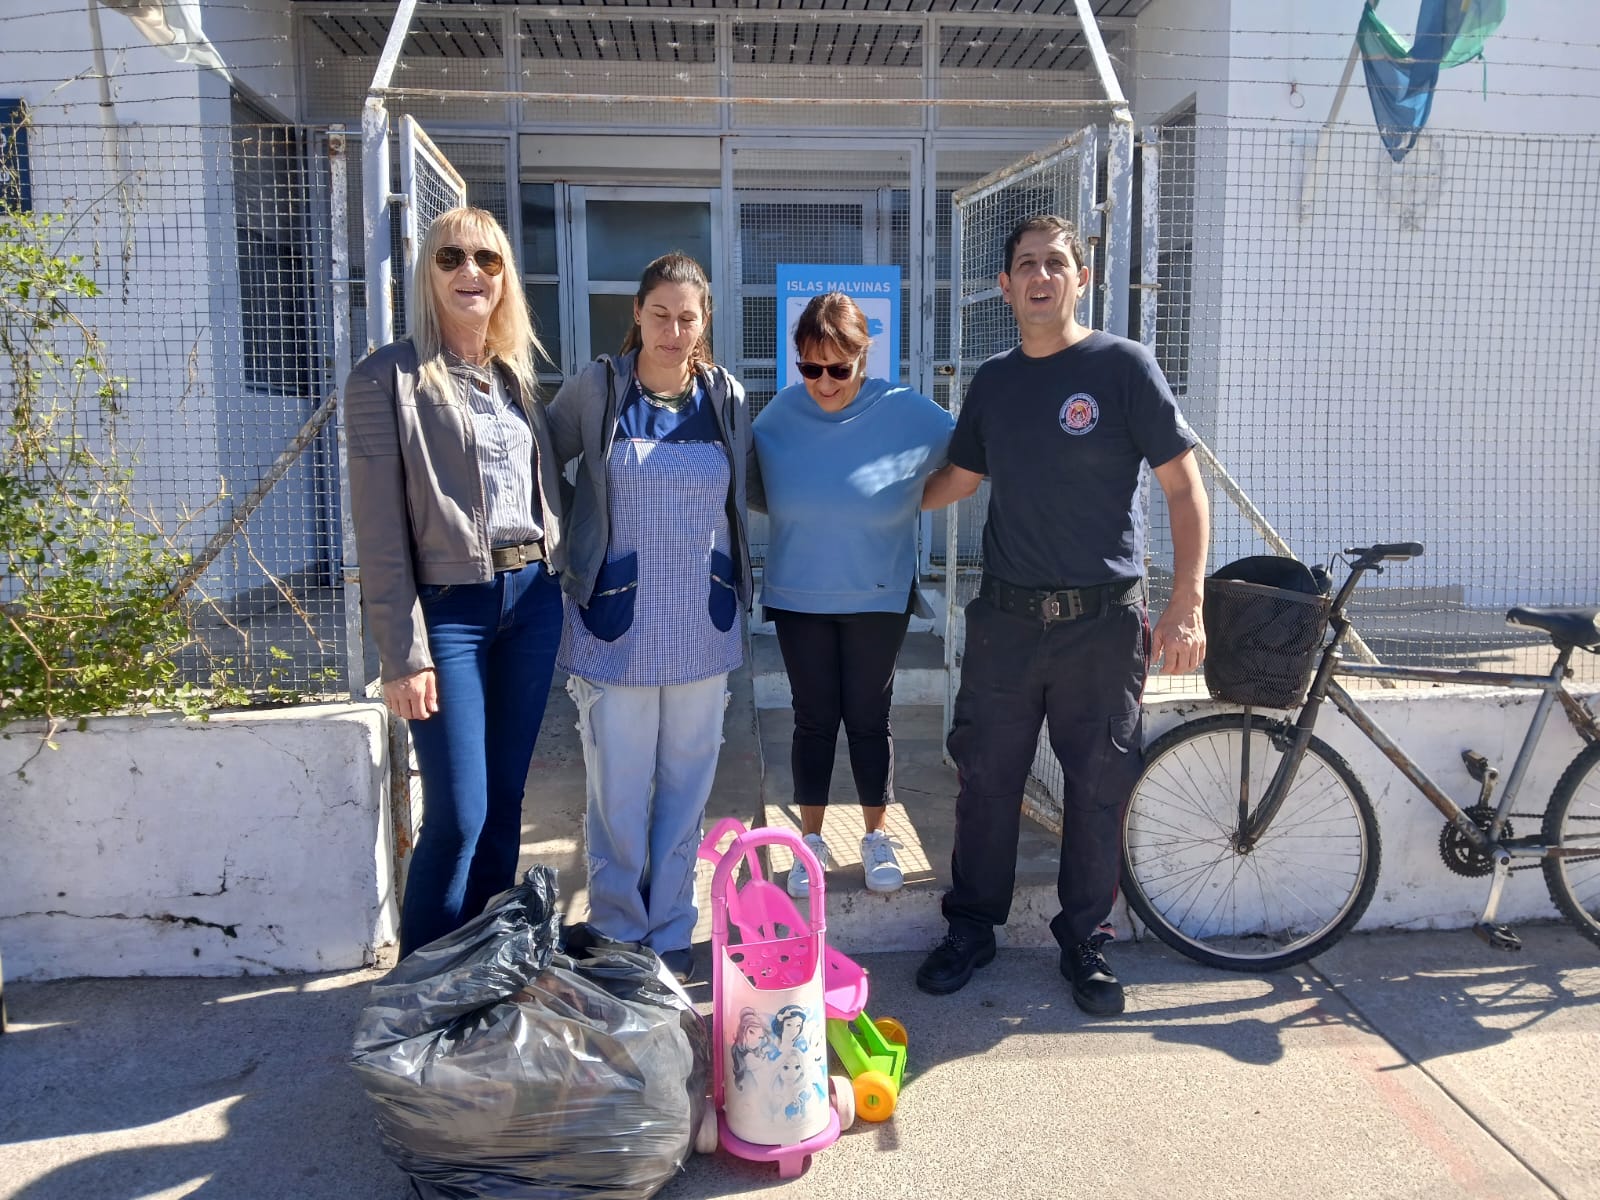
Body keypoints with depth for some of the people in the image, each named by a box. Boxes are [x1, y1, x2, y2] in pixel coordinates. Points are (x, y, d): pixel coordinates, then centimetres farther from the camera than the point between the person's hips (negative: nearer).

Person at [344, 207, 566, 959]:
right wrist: (403, 655, -13)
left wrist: (554, 583, 8)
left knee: (505, 801, 12)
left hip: (531, 600, 6)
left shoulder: (517, 373, 13)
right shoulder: (388, 377, -6)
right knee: (458, 815, -4)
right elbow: (380, 531, -10)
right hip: (450, 608, -5)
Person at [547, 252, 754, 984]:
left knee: (685, 790, 11)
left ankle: (670, 939, 27)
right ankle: (617, 941, 22)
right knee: (618, 798, 4)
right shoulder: (595, 389, -3)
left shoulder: (727, 398, 4)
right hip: (616, 627, -2)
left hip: (702, 630, 2)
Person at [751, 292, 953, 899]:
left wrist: (897, 505, -6)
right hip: (798, 596, 1)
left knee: (869, 719, 8)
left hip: (878, 597, -1)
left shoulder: (907, 413, -13)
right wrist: (811, 520, 1)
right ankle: (811, 841, 24)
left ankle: (877, 838, 27)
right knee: (814, 718, 9)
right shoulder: (779, 414, -7)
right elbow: (759, 491, 9)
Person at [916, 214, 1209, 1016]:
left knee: (1099, 786, 6)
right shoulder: (993, 380, 9)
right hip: (1006, 618, 4)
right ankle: (972, 928, 26)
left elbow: (1184, 486, -6)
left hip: (1103, 620, -3)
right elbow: (957, 479, 21)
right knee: (985, 777, 9)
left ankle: (1083, 941, 25)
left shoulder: (1122, 365, -5)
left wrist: (1186, 605, -13)